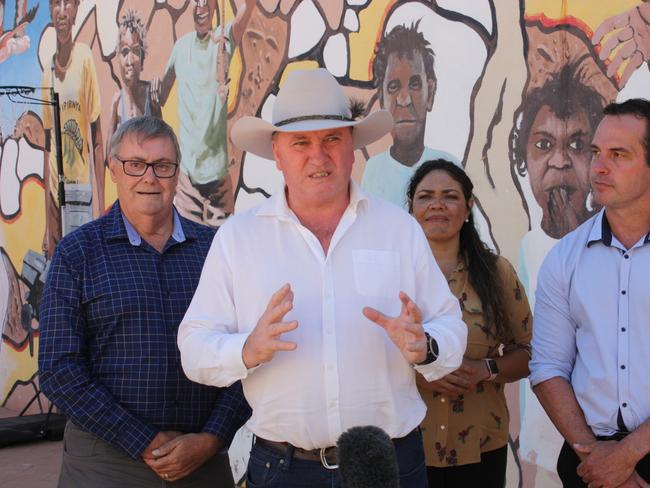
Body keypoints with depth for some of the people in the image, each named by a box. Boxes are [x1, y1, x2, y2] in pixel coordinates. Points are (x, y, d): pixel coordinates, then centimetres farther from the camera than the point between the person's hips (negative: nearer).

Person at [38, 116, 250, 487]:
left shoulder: (213, 248, 4)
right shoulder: (77, 252, -1)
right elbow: (59, 369, -6)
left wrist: (211, 440, -8)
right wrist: (145, 444, -11)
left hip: (203, 455, 2)